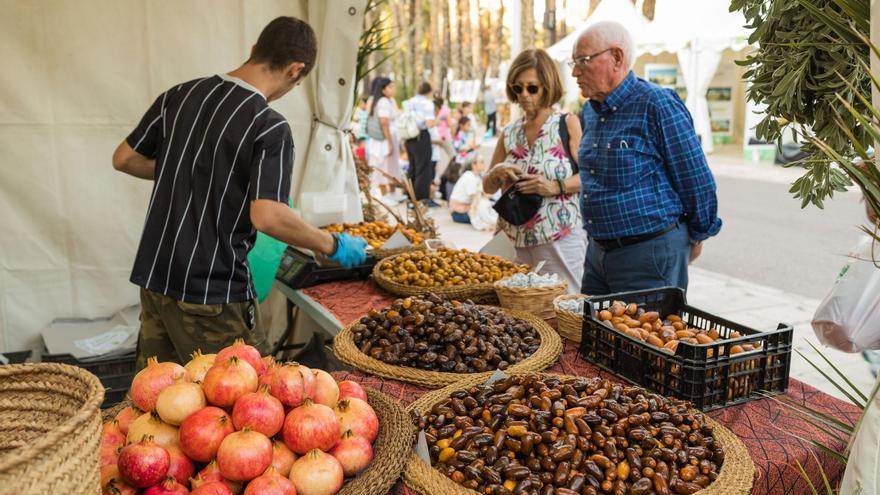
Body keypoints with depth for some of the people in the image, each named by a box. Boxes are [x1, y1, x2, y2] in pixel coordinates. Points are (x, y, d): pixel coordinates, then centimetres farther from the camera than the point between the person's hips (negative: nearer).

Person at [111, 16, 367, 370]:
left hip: (154, 277, 7)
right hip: (212, 293, -7)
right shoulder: (270, 128, -16)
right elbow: (267, 216, -26)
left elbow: (125, 159, 11)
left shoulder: (180, 95, 4)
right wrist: (332, 246, -13)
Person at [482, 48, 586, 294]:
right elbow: (488, 187, 16)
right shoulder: (509, 133, 12)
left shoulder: (567, 124, -2)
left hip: (561, 237, -4)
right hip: (519, 239, 4)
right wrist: (497, 174, -5)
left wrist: (556, 186, -21)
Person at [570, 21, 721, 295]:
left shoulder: (658, 105, -15)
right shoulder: (589, 111, 10)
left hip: (650, 252, -8)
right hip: (597, 251, 8)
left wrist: (696, 237, 1)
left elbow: (697, 179, -11)